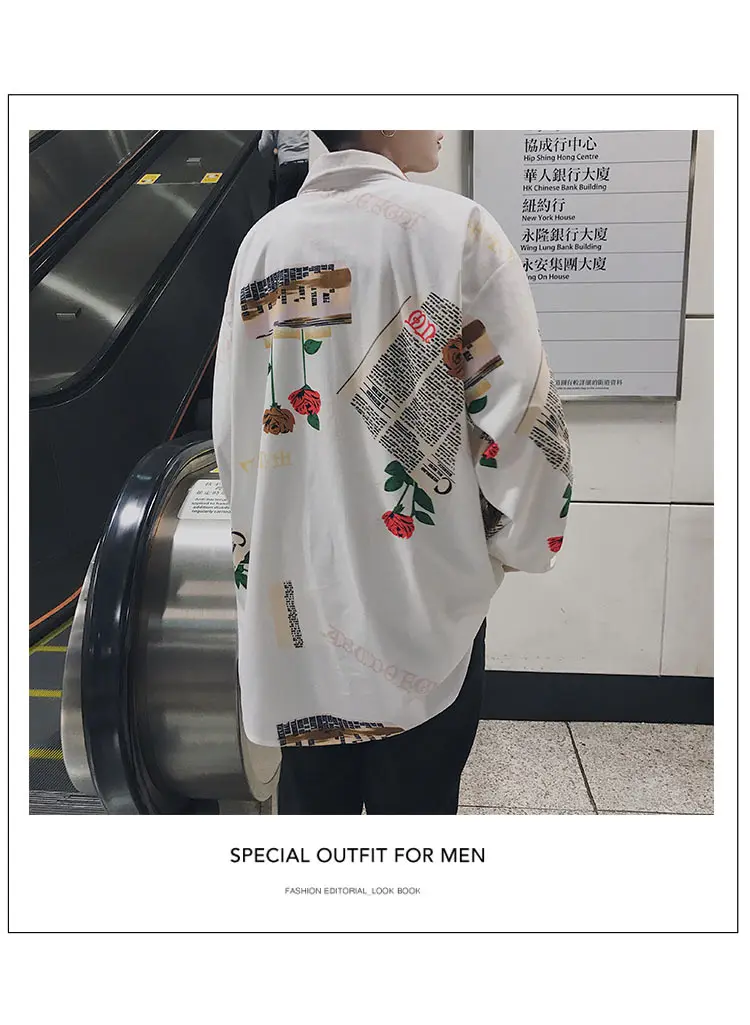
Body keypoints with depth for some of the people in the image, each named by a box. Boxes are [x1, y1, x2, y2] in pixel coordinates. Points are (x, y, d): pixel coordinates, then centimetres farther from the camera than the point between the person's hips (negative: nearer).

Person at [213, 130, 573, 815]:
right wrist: (518, 544, 4)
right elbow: (522, 418, -13)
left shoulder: (262, 241, 4)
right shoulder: (454, 227, -11)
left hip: (290, 596, 5)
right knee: (414, 797, 13)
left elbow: (230, 426, 7)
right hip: (419, 604, -5)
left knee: (309, 796, 19)